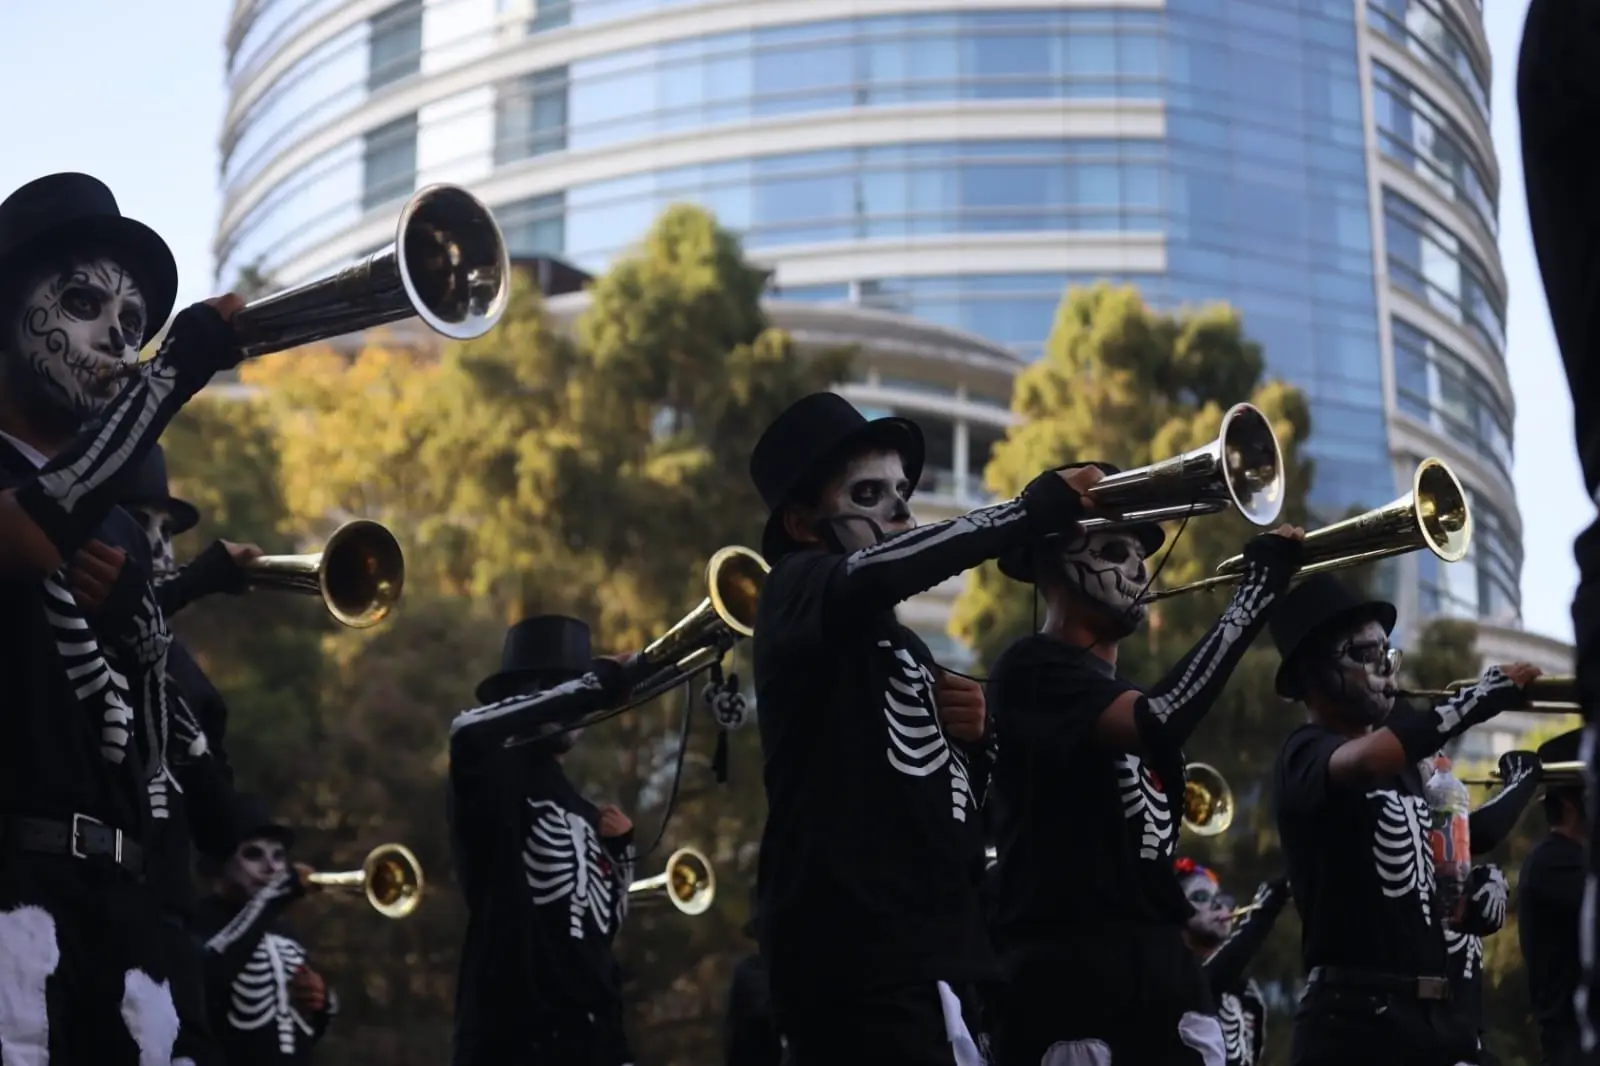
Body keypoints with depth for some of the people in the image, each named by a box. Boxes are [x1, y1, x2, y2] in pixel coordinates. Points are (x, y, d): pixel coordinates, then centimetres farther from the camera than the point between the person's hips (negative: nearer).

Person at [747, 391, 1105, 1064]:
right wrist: (1035, 509, -21)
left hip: (936, 955, 9)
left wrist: (971, 737, 4)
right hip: (857, 960, -9)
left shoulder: (904, 645, 23)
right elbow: (875, 572, -26)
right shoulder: (798, 592, -2)